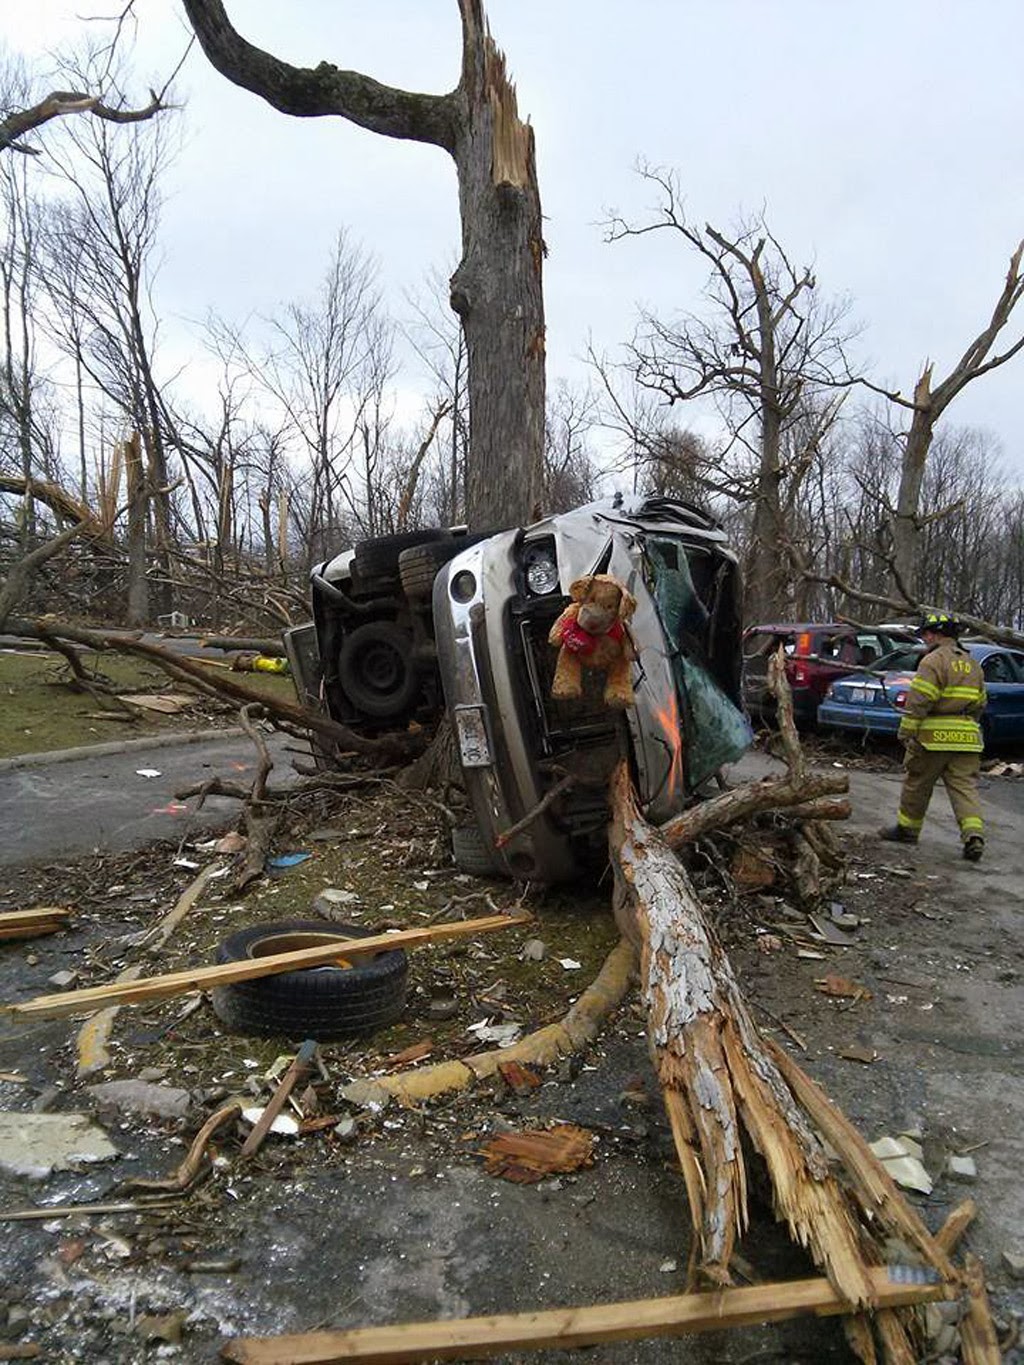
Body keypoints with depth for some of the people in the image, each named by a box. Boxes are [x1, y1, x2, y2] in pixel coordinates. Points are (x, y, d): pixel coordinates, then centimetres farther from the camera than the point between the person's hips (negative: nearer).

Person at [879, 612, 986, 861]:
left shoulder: (934, 661, -10)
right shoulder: (972, 664, 16)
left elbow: (918, 702, -15)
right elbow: (979, 703, 21)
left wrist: (906, 733, -12)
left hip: (934, 738, -6)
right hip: (967, 738, 6)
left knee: (917, 784, 9)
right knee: (965, 787, 4)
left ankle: (906, 828, 22)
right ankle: (974, 835, -11)